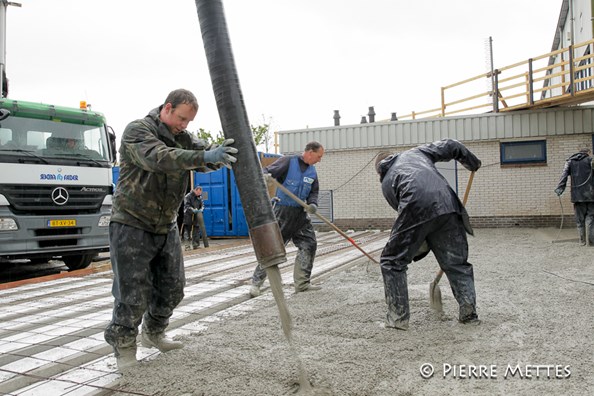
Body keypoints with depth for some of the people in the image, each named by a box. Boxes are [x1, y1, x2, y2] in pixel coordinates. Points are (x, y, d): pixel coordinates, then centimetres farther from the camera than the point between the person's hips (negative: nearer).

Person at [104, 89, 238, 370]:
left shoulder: (183, 138, 7)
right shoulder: (137, 131, -14)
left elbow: (204, 157, -9)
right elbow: (159, 157, -34)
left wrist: (224, 154, -33)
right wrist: (205, 157, -46)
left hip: (166, 227, 7)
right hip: (132, 227, -7)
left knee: (172, 289, 13)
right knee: (133, 295, -4)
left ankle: (153, 334, 36)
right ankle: (124, 348, 17)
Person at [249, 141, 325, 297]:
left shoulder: (312, 171, 11)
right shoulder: (288, 161, -8)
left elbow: (314, 192, 15)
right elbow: (268, 171, -16)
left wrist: (313, 204, -6)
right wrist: (264, 175, -41)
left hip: (301, 214, 7)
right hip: (283, 212, -7)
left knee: (309, 245, 3)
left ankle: (302, 283, 13)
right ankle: (256, 282, 4)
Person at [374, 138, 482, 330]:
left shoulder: (386, 183, 27)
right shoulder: (414, 153, 33)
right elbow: (450, 146, 25)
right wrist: (473, 162, 41)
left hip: (417, 208, -2)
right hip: (448, 206, 3)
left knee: (392, 262, 13)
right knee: (457, 262, 19)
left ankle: (398, 317, 12)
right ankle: (469, 312, 16)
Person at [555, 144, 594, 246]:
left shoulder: (570, 161, 11)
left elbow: (564, 175, 0)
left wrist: (560, 189, -7)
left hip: (577, 194, 3)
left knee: (580, 218, 8)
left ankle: (582, 240, 9)